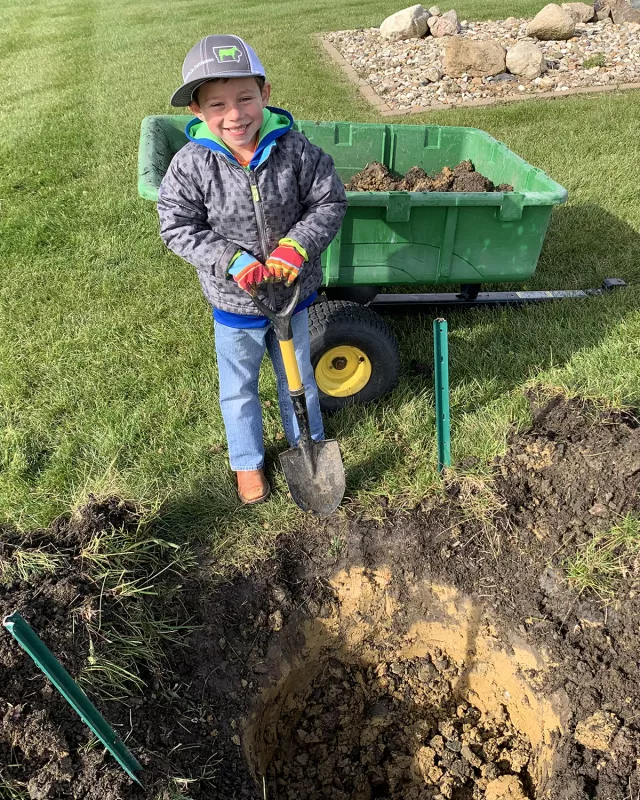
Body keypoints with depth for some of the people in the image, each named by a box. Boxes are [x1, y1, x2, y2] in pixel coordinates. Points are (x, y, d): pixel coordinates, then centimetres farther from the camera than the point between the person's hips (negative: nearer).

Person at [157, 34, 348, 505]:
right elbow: (178, 229, -12)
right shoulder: (191, 165, -17)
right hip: (234, 304, -1)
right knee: (238, 387, 17)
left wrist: (299, 245, -25)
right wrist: (232, 261, -25)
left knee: (298, 378, 22)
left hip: (293, 295, 1)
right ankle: (248, 461, 42)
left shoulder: (294, 150, -14)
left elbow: (330, 202, -8)